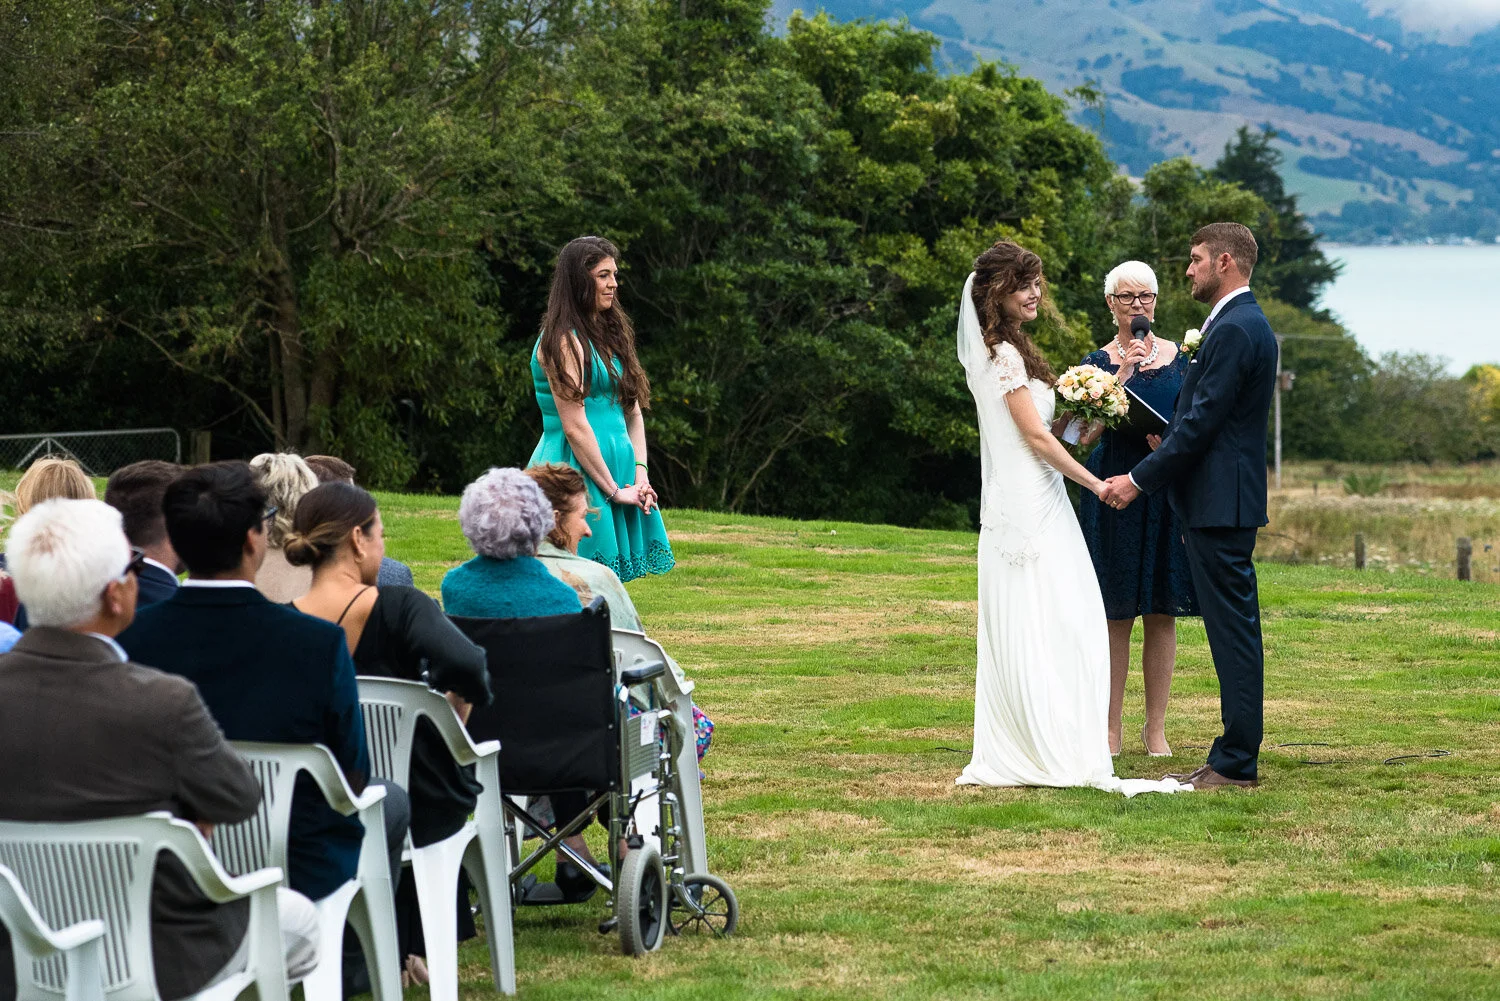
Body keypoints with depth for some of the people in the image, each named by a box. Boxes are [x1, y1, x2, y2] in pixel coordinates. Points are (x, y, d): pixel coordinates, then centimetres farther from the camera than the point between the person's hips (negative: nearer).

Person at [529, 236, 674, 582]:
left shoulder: (610, 333, 15)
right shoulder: (564, 340, -11)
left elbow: (633, 411, 14)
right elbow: (574, 427, -16)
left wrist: (640, 473, 0)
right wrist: (614, 490, -13)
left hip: (616, 469, 8)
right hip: (578, 472, -8)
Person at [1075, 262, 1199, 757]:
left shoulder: (1182, 358, 8)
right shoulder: (1098, 363, 2)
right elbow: (1088, 434, -10)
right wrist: (1122, 375, -18)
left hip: (1168, 495, 2)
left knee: (1161, 614, 4)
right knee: (1115, 614, -1)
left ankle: (1156, 728, 10)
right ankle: (1110, 728, 6)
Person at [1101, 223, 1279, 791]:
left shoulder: (1234, 330, -16)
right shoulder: (1249, 324, 17)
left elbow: (1201, 422, -20)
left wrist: (1139, 480, -15)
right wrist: (1172, 442, 13)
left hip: (1219, 506, -11)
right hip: (1228, 500, 11)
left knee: (1233, 632, -7)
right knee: (1235, 631, 12)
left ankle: (1234, 764, -4)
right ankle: (1237, 758, 17)